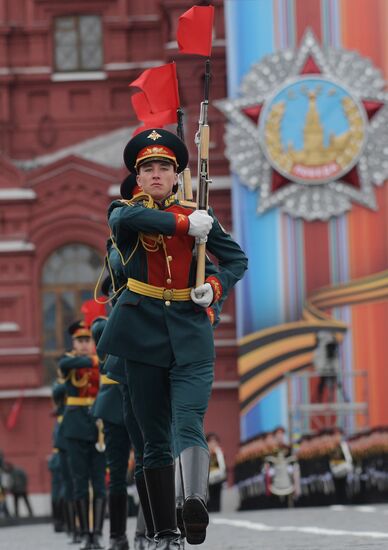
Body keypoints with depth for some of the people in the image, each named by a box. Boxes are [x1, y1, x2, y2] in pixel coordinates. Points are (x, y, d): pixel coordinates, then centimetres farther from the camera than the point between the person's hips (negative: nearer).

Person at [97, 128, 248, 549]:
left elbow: (237, 259, 16)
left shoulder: (197, 217, 9)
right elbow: (127, 218, -21)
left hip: (190, 336, 0)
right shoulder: (124, 213, 5)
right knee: (155, 440, 3)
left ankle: (195, 502, -43)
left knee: (189, 425, -20)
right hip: (143, 334, 1)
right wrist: (184, 224, -19)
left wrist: (215, 287, -4)